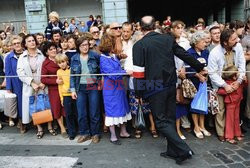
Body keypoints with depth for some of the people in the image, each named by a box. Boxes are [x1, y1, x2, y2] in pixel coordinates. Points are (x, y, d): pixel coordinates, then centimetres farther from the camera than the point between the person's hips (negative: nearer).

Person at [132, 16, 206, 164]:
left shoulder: (139, 45, -8)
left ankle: (184, 150, -2)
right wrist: (200, 68, 25)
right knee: (170, 118, 16)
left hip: (155, 88, -5)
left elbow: (138, 71, -11)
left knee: (162, 121, 5)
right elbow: (185, 55, 11)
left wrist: (138, 93, -2)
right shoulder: (168, 39, 4)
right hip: (171, 85, 5)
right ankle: (173, 151, 26)